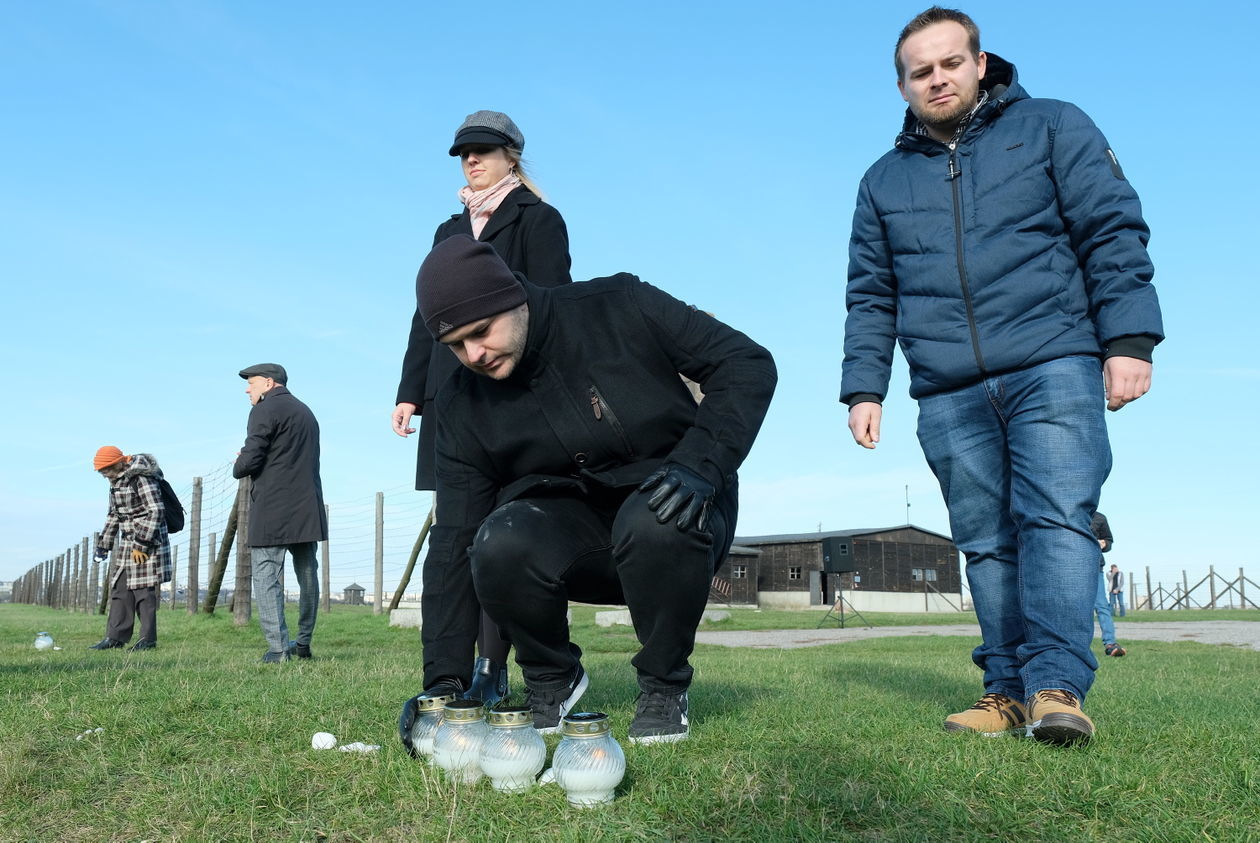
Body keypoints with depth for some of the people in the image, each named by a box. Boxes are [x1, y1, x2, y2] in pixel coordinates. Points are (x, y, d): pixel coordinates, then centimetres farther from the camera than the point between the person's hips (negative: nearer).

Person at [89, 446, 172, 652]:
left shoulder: (142, 478, -15)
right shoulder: (116, 482, 14)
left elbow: (155, 512, -19)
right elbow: (114, 514, 24)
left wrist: (141, 545, -20)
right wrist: (104, 544, 20)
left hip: (147, 542, -9)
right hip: (127, 543, 9)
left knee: (143, 590, -7)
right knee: (119, 589, 8)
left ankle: (148, 640, -1)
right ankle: (115, 637, 13)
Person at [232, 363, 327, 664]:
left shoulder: (265, 410, -6)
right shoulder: (306, 412, 21)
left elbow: (249, 461, -14)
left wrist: (238, 468, 8)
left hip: (272, 510, -8)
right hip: (308, 508, 8)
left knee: (266, 576, -4)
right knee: (307, 575, 12)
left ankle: (278, 647, -9)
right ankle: (303, 644, 20)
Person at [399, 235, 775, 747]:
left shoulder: (619, 309, -16)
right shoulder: (464, 408, -7)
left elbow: (748, 363, -13)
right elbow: (454, 541, -8)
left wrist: (700, 465, -28)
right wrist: (442, 680, -13)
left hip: (673, 508, -2)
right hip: (572, 527, 2)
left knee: (652, 525, -37)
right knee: (500, 547, -30)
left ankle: (664, 686, -9)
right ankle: (552, 679, 1)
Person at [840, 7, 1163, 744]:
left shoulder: (1052, 128, 9)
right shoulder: (885, 180, 18)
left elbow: (1114, 234, 2)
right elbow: (871, 297, 18)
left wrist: (1129, 339, -9)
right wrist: (864, 387, 8)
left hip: (1054, 369, -3)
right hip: (949, 399, 3)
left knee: (1057, 517, -15)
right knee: (986, 544, 3)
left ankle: (1057, 686, -17)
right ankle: (1009, 690, 7)